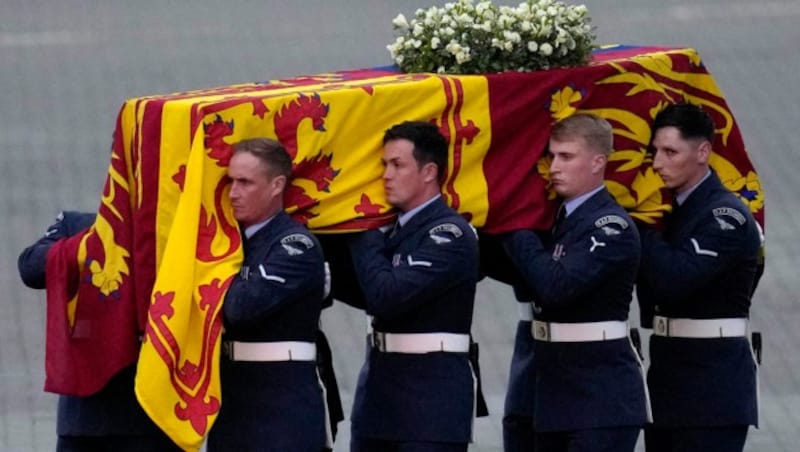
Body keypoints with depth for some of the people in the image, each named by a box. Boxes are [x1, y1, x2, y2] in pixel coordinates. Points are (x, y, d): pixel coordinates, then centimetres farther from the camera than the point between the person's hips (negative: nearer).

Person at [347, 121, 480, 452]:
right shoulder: (394, 230, 14)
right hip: (380, 392, 9)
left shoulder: (450, 235, -14)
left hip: (431, 400, -9)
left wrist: (364, 237, -9)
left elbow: (387, 296, -22)